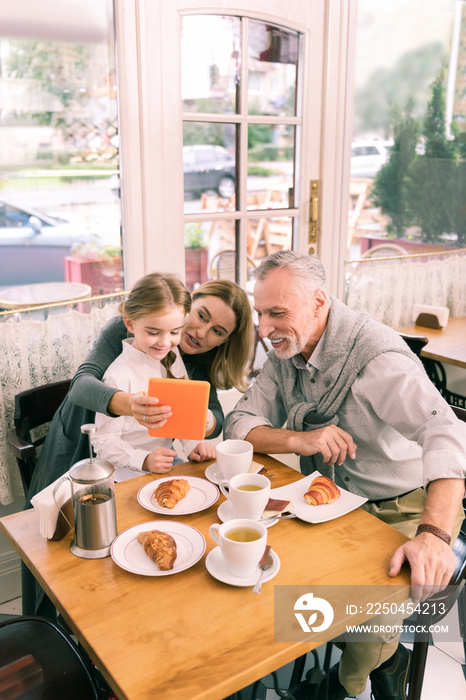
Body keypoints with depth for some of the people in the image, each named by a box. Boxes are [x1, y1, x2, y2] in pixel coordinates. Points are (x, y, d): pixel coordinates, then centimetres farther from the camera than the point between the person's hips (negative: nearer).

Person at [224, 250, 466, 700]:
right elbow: (239, 424, -5)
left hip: (405, 508, -6)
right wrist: (301, 439, -25)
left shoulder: (376, 355, -25)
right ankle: (382, 659, 13)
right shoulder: (286, 351, -3)